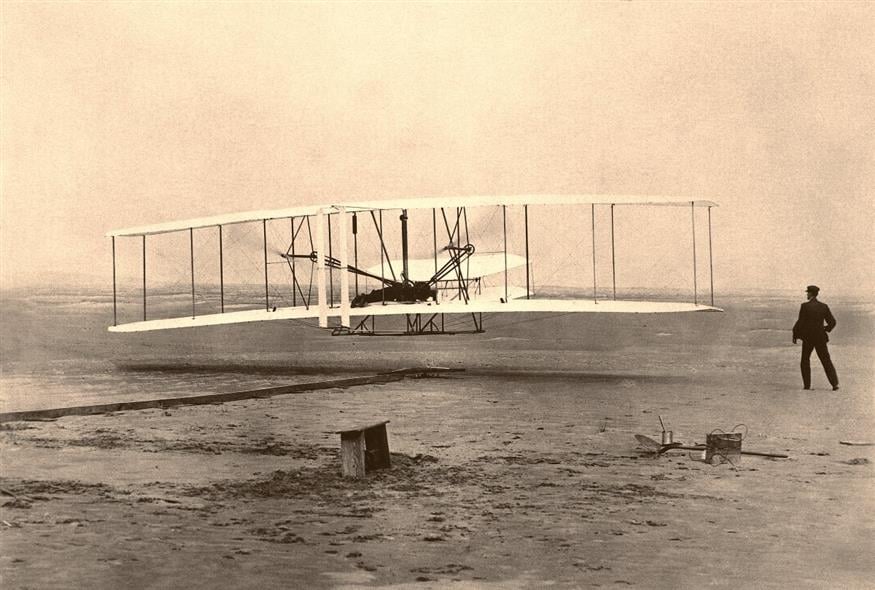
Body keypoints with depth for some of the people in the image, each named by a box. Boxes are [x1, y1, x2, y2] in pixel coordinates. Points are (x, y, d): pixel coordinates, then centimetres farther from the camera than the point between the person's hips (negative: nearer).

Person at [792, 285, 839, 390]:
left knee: (805, 360, 14)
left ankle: (807, 384, 10)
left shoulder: (805, 306, -10)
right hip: (820, 338, 3)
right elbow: (832, 322, 2)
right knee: (826, 361, 8)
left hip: (808, 338, -3)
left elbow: (800, 322, -11)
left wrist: (795, 335, 1)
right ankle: (835, 383, -5)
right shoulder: (824, 306, 1)